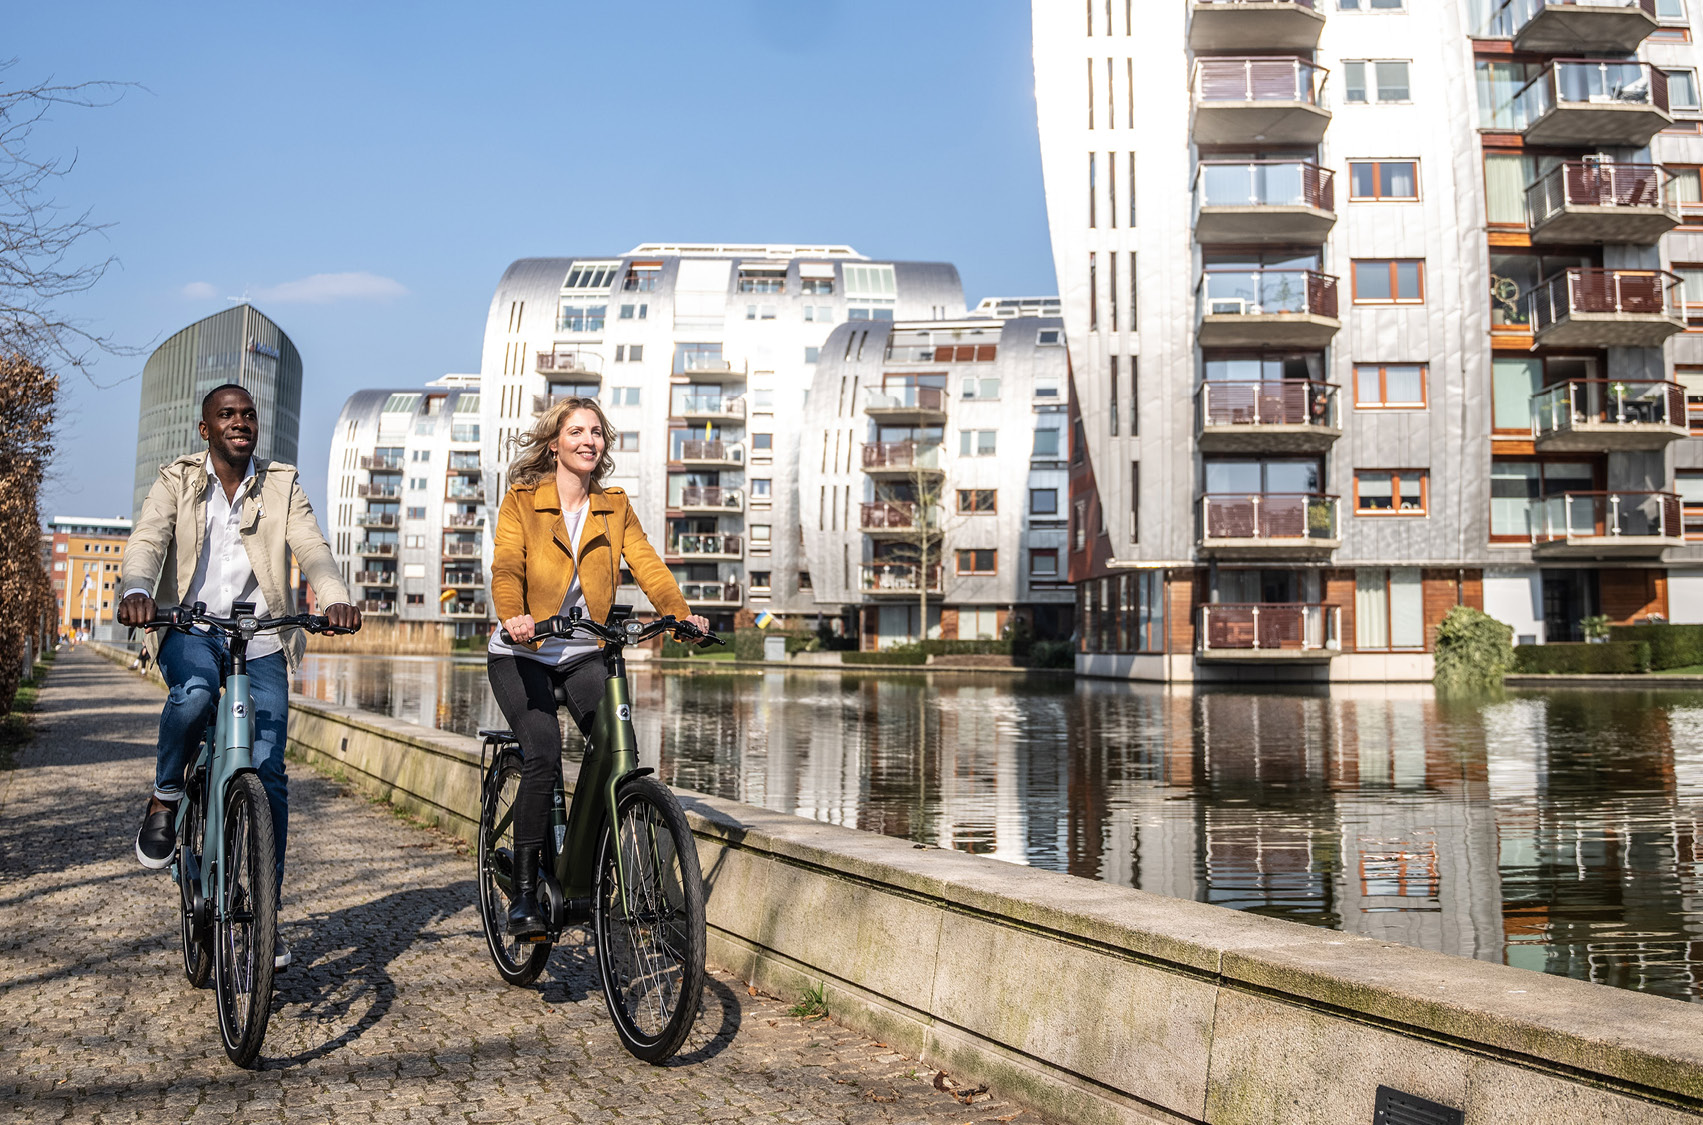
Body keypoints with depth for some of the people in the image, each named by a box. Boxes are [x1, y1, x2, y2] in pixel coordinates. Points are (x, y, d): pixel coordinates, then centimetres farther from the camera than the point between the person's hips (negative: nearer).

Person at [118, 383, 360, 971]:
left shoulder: (281, 484, 8)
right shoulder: (176, 481, 6)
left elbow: (312, 547, -6)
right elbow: (148, 540, -10)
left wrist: (337, 599, -27)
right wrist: (136, 591, -33)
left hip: (261, 641, 1)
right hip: (190, 630, -1)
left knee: (267, 773, -7)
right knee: (195, 692, -36)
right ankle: (165, 798, -6)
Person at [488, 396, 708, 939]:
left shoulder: (615, 507, 6)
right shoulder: (521, 502, -3)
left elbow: (646, 564, -6)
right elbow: (507, 569, -17)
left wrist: (681, 613, -24)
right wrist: (514, 616, -38)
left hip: (584, 652, 3)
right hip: (523, 653, -3)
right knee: (543, 755, -22)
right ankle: (524, 893, -9)